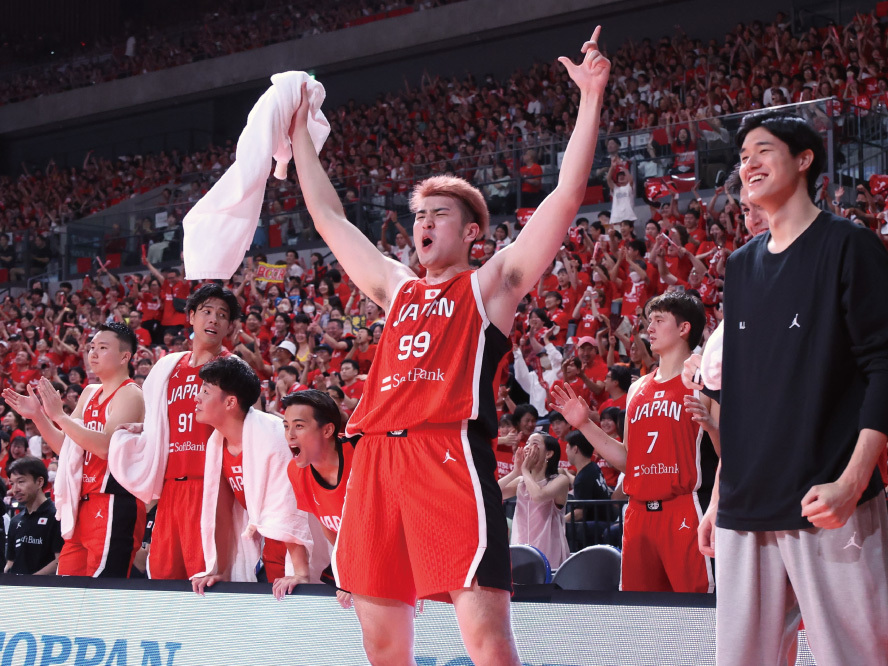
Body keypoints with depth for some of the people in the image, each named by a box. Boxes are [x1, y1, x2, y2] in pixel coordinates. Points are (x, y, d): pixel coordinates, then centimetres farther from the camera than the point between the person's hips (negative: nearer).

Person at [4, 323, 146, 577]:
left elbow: (106, 447, -23)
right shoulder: (90, 393, 18)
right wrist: (38, 416, 7)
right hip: (85, 504, 9)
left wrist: (59, 415, -22)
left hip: (115, 505, -9)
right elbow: (66, 447, 21)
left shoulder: (129, 395, -9)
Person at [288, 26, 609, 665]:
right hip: (378, 455, 6)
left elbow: (566, 196, 3)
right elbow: (329, 216, 35)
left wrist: (591, 98, -2)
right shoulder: (396, 287, 26)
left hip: (450, 451, -6)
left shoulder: (491, 284, 11)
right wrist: (300, 131, 39)